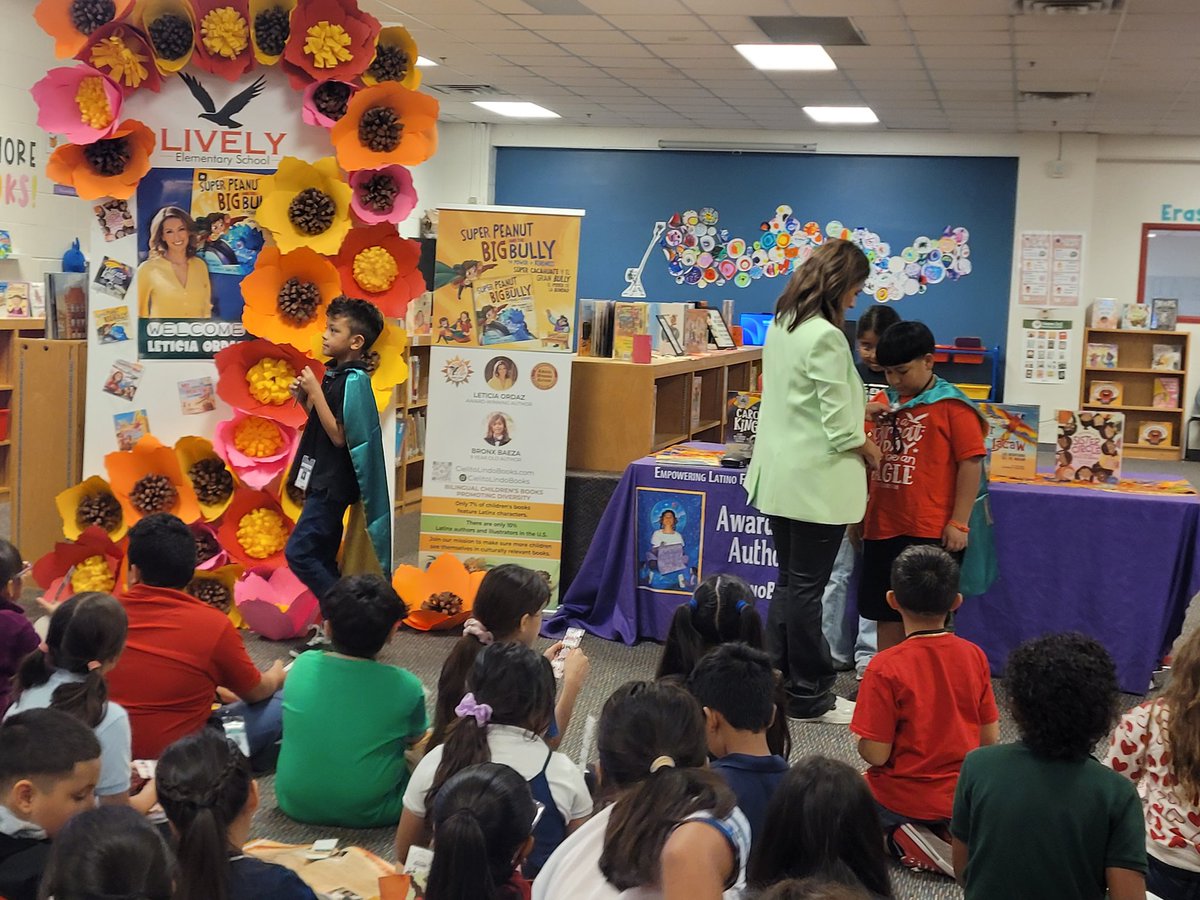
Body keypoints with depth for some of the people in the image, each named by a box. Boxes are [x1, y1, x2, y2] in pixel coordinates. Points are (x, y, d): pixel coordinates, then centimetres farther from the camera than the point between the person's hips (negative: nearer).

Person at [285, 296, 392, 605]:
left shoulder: (354, 380, -18)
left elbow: (339, 436, -21)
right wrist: (304, 398, 4)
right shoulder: (334, 373, 9)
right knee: (323, 560, 13)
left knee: (299, 552, -11)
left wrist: (315, 392, -20)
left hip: (334, 483, -10)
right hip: (323, 479, 10)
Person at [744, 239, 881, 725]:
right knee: (806, 588, 0)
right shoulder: (825, 338, -19)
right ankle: (809, 697, 12)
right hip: (816, 479, -9)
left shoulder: (780, 326, 9)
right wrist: (867, 447, 0)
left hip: (780, 474, 9)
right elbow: (838, 423, -18)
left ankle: (778, 683, 24)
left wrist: (856, 431, 12)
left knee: (789, 583, 17)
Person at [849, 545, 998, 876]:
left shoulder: (885, 667, -21)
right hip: (964, 796, 5)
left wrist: (864, 742, 3)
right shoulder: (974, 655, -7)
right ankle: (952, 832, 5)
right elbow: (990, 738, 0)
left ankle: (902, 840, -2)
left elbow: (875, 754, -19)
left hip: (905, 797, -5)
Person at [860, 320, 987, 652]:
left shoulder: (951, 406, -8)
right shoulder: (882, 403, 10)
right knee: (887, 613, 14)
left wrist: (959, 523, -11)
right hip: (882, 527, 6)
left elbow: (971, 463, -10)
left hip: (932, 532, -6)